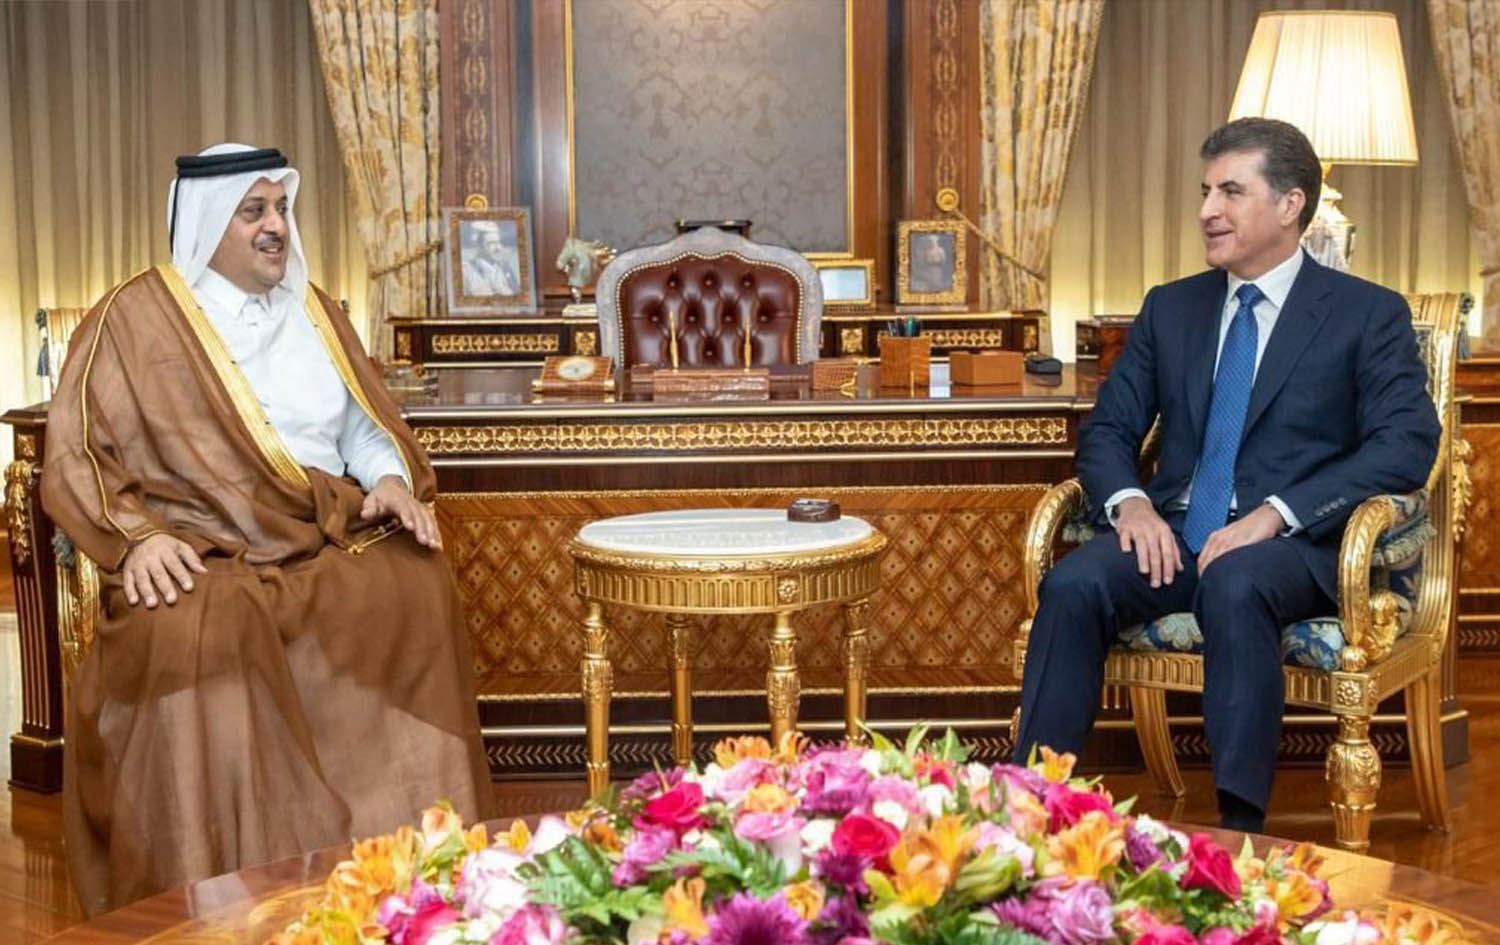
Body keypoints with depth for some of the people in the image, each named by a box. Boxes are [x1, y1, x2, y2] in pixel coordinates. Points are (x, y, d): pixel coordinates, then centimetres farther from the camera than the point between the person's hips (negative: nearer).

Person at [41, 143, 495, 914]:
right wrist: (137, 536, -19)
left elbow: (366, 422, 21)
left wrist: (390, 476, -2)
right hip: (200, 552, -4)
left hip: (327, 535, 4)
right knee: (196, 636, -37)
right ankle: (219, 890, -26)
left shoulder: (312, 310, 19)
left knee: (417, 591, -27)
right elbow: (75, 456, -2)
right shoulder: (134, 318, 2)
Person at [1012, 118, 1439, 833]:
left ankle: (1241, 824, -34)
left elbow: (1407, 444, -8)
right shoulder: (1170, 307, 18)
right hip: (1174, 532, 4)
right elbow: (1107, 428, 15)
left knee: (1234, 584, -38)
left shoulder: (1369, 315, 4)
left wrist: (1274, 513, -20)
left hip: (1294, 543, -4)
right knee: (1073, 584, -27)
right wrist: (1128, 500, -9)